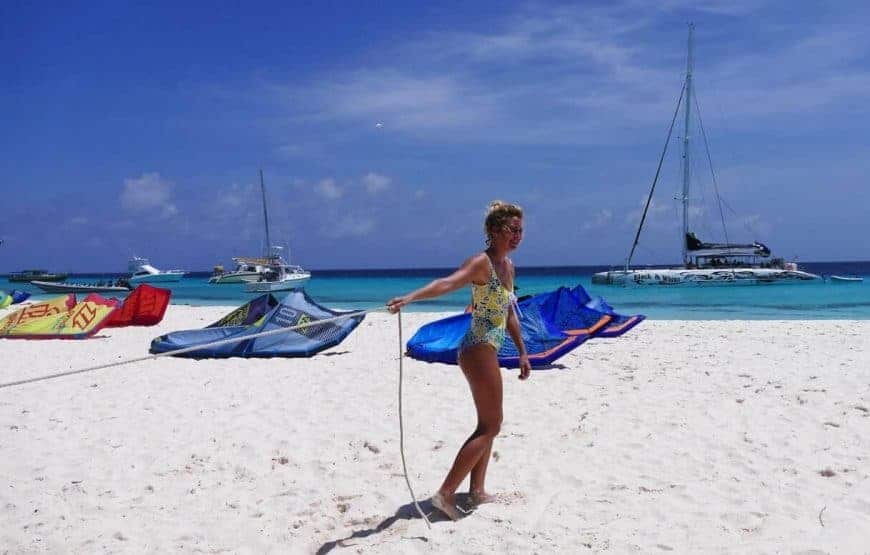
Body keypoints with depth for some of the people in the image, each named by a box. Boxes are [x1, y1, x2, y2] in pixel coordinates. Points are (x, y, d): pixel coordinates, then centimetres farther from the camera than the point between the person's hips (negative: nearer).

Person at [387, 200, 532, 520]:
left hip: (488, 350, 10)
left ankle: (477, 490, 29)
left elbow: (510, 314, 21)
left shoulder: (508, 267, 13)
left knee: (489, 424, 17)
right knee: (490, 426, -7)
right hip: (479, 350, -10)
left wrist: (523, 353, 24)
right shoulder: (482, 262, -15)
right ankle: (446, 493, -6)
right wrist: (410, 297, -50)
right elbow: (447, 283, -33)